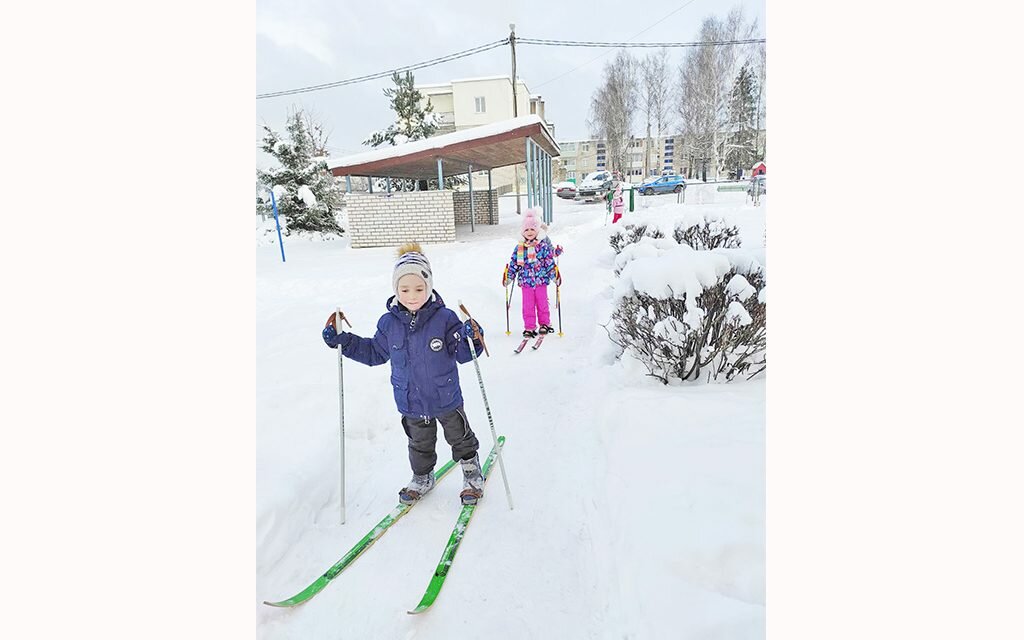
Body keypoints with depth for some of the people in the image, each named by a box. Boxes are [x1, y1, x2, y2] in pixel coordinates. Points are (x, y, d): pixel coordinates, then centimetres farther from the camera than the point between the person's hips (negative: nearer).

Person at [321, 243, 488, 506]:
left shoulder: (444, 318, -20)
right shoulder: (389, 323, -9)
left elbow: (461, 354, -17)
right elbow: (374, 353, 6)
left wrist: (470, 339, -38)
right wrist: (341, 340, -1)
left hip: (446, 397, -2)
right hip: (411, 402, 3)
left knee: (460, 437, 19)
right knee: (419, 443, 25)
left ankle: (472, 474, 44)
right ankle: (422, 478, 50)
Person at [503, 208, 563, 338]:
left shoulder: (544, 246, -3)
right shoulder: (519, 247, 3)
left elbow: (550, 262, -1)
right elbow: (514, 263, 9)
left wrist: (554, 276, -4)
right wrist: (509, 277, 8)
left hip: (541, 280, -1)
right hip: (526, 281, 1)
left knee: (542, 303, 10)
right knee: (528, 305, 5)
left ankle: (544, 324, 28)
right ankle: (529, 327, 15)